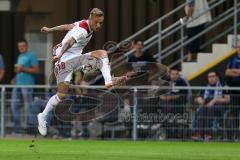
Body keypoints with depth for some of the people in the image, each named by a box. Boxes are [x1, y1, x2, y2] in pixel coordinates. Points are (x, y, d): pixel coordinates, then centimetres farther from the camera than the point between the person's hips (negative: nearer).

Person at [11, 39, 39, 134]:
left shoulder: (31, 56, -4)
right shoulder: (20, 57, 21)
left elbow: (36, 70, -11)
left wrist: (23, 69, -16)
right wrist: (15, 79, 14)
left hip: (27, 84, -8)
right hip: (18, 84, 8)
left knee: (28, 107, -6)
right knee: (14, 105, 5)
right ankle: (17, 128, 10)